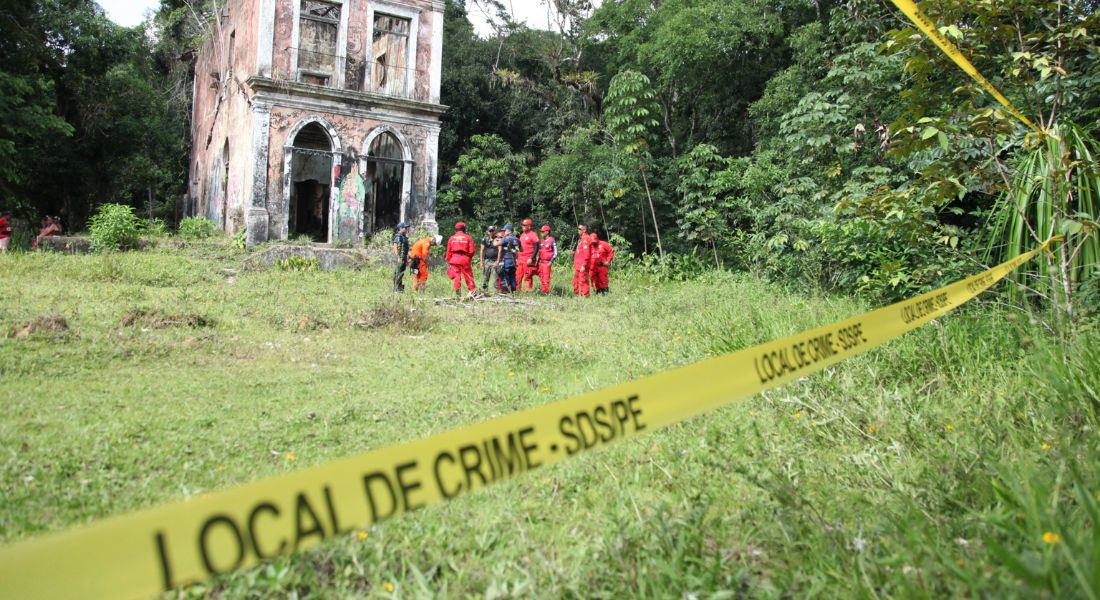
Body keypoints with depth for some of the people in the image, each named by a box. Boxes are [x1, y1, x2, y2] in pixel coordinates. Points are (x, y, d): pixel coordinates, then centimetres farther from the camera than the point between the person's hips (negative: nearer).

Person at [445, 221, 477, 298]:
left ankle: (457, 292, 1)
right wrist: (470, 257, 17)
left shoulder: (452, 238, 7)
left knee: (457, 275, 5)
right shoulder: (468, 237, 2)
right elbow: (471, 250, 0)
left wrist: (448, 260, 14)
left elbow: (449, 251, 7)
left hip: (454, 259, 2)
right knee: (468, 276, 4)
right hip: (465, 259, -1)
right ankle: (472, 291, 2)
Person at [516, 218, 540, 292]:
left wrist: (531, 258, -19)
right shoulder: (522, 235, 18)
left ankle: (528, 291, 0)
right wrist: (517, 258, 20)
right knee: (518, 276, 8)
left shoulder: (533, 235, -7)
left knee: (528, 277, -4)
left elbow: (536, 248, -12)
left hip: (528, 260, -8)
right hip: (520, 260, 8)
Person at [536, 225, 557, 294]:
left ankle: (546, 292, -3)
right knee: (541, 277, 9)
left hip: (547, 262, -7)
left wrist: (551, 262, -14)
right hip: (541, 262, 7)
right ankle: (541, 290, 16)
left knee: (546, 278, -7)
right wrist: (538, 261, 16)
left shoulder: (552, 241, -8)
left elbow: (555, 253, -9)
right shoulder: (542, 241, 14)